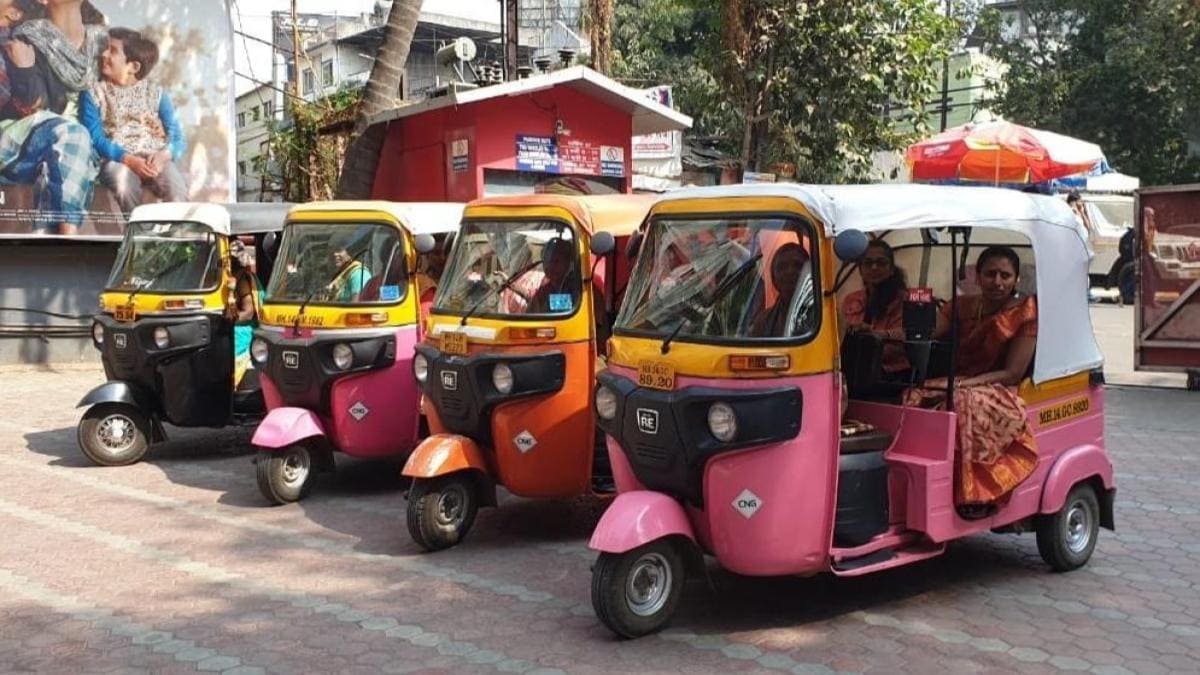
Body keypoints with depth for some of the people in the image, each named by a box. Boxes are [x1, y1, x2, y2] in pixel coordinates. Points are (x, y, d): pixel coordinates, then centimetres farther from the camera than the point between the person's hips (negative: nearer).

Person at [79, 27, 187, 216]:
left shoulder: (156, 93, 14)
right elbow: (95, 138, -2)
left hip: (154, 159, 1)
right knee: (123, 179, -35)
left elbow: (178, 138, 7)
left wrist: (164, 155, -18)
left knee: (175, 184, -30)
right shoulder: (93, 93, 11)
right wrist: (128, 159, -20)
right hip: (116, 159, -1)